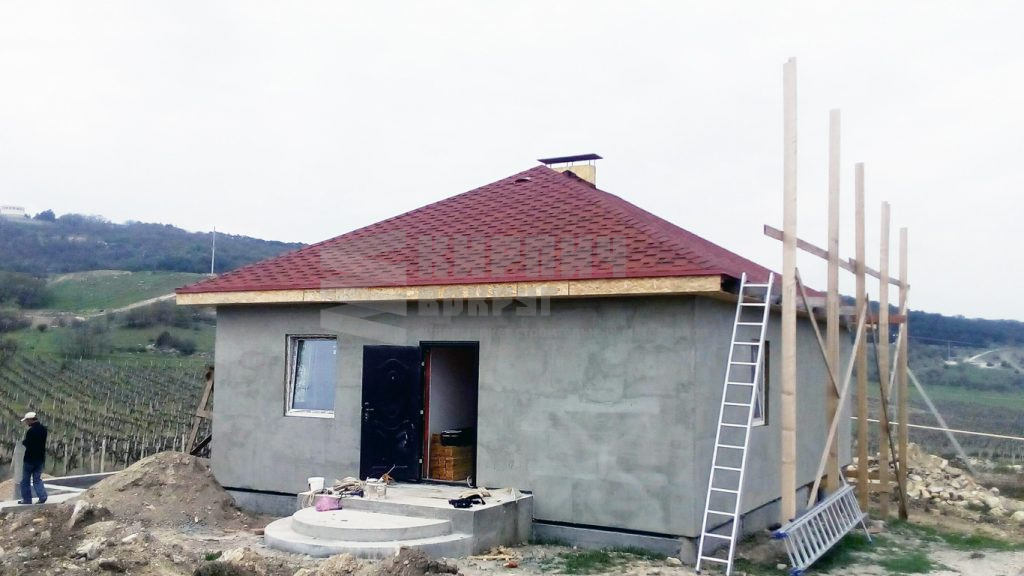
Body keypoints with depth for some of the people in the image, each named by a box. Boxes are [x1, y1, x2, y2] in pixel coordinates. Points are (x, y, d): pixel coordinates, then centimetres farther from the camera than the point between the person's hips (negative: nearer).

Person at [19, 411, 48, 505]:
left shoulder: (31, 431, -20)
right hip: (40, 458, 6)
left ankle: (27, 499, 12)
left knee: (25, 480, 9)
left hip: (30, 458, -6)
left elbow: (27, 444, -17)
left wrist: (23, 442, 4)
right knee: (37, 479, 12)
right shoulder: (43, 429, 4)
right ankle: (42, 496, -4)